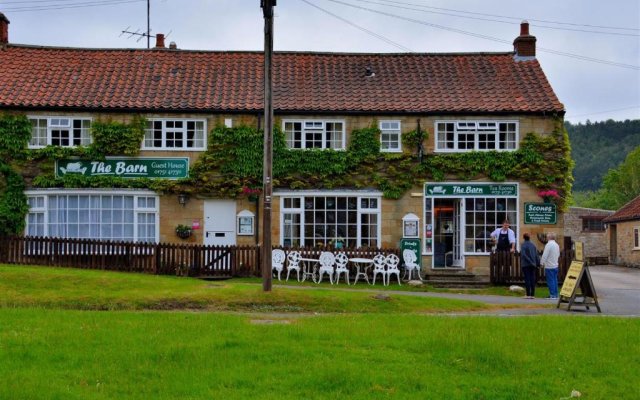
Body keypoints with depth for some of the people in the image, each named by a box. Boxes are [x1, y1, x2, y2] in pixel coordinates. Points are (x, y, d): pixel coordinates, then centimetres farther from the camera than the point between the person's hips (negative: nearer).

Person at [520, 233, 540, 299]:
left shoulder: (523, 245, -6)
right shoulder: (533, 245, 11)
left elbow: (523, 254, -18)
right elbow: (536, 255, 8)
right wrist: (538, 263, 8)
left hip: (525, 265, -5)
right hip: (533, 265, 5)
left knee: (527, 279, -4)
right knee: (532, 279, 6)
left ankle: (528, 295, -7)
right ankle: (532, 294, 5)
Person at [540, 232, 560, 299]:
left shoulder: (548, 245, -16)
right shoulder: (557, 245, 10)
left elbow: (544, 255, -17)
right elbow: (558, 255, 20)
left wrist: (542, 263, -5)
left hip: (549, 266, -8)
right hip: (555, 265, 8)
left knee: (550, 281, -5)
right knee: (555, 280, 11)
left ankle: (552, 295, -5)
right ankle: (556, 294, 13)